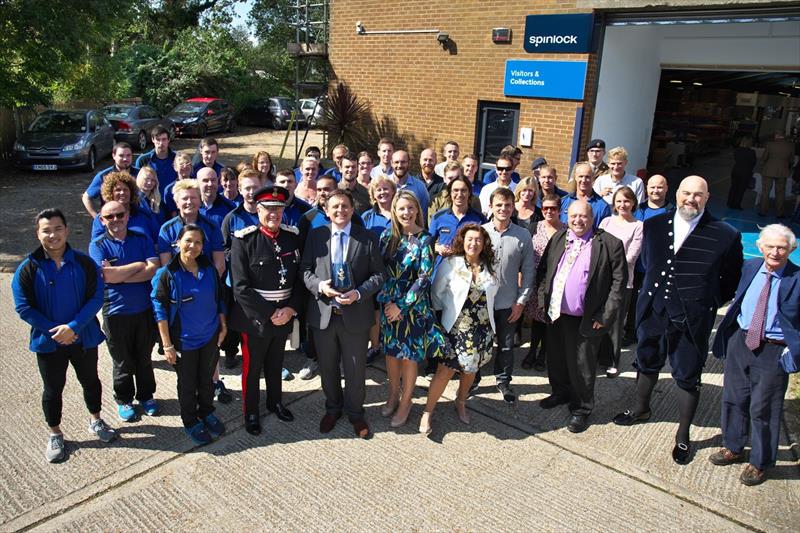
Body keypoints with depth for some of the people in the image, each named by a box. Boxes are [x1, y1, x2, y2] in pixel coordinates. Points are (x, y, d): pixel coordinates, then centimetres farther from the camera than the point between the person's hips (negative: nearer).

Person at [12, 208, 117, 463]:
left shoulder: (84, 263, -10)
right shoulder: (28, 268, -10)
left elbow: (96, 298, -12)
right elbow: (23, 307, -9)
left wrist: (73, 327, -22)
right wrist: (54, 330, -16)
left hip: (83, 337, 1)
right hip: (48, 341, 0)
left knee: (90, 381, 18)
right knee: (53, 389, 15)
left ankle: (95, 420, 41)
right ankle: (55, 434, 35)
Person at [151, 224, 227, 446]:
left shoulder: (210, 269, -2)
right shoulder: (168, 274, -14)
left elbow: (219, 300, 8)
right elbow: (160, 309, -13)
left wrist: (223, 326, 6)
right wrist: (167, 345, -13)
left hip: (211, 337, 3)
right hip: (184, 341, -3)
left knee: (207, 379, 19)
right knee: (187, 384, 14)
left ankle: (207, 413, 41)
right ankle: (191, 421, 34)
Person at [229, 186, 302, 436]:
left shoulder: (292, 237, -1)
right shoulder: (244, 240, -15)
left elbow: (300, 278, 1)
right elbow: (241, 287, -19)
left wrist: (291, 309, -12)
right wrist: (270, 315, -19)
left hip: (285, 316, 4)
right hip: (255, 318, -4)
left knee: (276, 364, 24)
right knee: (252, 368, 14)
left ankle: (275, 402, 46)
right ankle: (251, 413, 35)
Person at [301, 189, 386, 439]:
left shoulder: (367, 238, -5)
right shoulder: (316, 236, 0)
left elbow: (379, 275, -4)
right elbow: (305, 269, 3)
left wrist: (358, 293, -18)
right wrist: (319, 285, -17)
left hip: (355, 315, -1)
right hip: (323, 314, 2)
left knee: (355, 369, 13)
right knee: (327, 367, 18)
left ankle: (355, 412, 36)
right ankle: (333, 408, 42)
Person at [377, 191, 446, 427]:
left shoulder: (425, 240, -9)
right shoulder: (387, 236, 2)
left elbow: (424, 278, -13)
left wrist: (401, 305, -14)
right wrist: (382, 302, -6)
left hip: (413, 305, -4)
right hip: (387, 303, 4)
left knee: (409, 355, 7)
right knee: (390, 352, 14)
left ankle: (405, 402, 25)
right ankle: (393, 395, 35)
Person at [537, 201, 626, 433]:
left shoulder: (609, 244, -10)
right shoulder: (558, 238, 5)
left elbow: (619, 280, -10)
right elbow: (543, 269, 12)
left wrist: (606, 315, -13)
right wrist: (543, 298, 3)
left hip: (585, 319, -5)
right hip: (556, 314, 5)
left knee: (581, 365, 7)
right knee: (556, 358, 21)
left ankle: (581, 409, 26)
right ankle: (561, 392, 45)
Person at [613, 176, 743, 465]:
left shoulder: (725, 235, -12)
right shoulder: (654, 226, -2)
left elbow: (731, 279, -1)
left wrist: (707, 303, -1)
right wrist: (657, 289, 10)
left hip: (692, 321, -3)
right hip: (653, 313, 4)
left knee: (688, 377, 11)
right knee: (647, 364, 23)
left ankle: (683, 435, 29)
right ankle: (641, 409, 48)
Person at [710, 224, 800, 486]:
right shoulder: (750, 267, 3)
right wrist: (730, 332, 10)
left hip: (773, 351, -4)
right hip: (740, 341, 5)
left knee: (763, 408, 6)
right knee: (733, 398, 17)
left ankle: (760, 463, 27)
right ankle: (733, 448, 38)